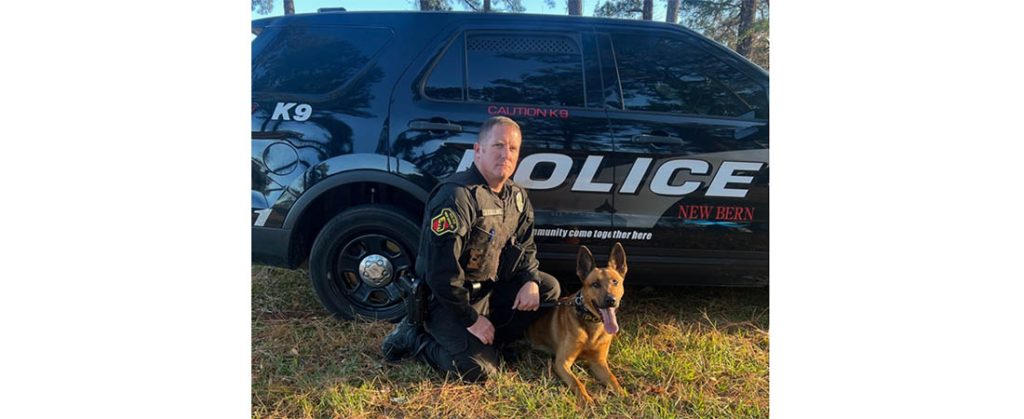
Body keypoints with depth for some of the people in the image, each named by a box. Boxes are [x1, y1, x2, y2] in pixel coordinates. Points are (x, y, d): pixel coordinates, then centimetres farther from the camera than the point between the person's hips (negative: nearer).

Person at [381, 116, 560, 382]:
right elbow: (440, 270, -27)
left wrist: (531, 281, -6)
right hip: (446, 299, -8)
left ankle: (489, 340, 1)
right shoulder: (457, 196, -25)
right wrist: (471, 319, -20)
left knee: (549, 288, 1)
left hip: (489, 290, 8)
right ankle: (413, 338, 2)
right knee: (478, 369, -21)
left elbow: (525, 246, 15)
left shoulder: (517, 196, 3)